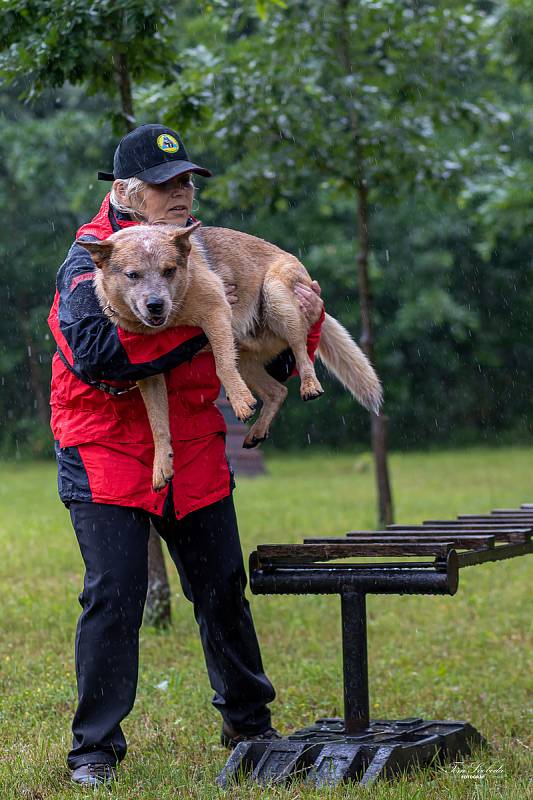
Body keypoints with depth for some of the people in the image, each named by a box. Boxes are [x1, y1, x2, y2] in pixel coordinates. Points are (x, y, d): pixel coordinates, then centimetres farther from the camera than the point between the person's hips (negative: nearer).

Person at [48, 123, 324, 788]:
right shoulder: (91, 258, -9)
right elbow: (94, 353, -28)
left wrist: (301, 322, -9)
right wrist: (192, 326, -26)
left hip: (194, 454, 5)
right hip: (108, 452, -5)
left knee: (222, 589, 10)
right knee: (113, 596, -8)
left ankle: (247, 721, 28)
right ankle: (94, 748, 3)